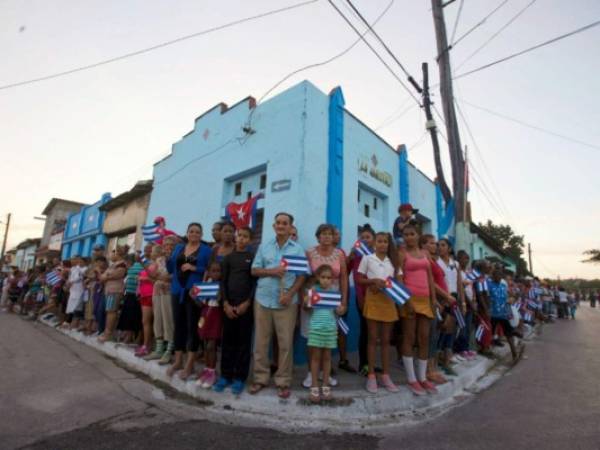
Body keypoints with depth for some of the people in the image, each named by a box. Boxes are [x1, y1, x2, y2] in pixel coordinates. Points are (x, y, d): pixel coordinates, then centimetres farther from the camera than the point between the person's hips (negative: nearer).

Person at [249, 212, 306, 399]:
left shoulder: (297, 249, 0)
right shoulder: (264, 246, 7)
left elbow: (301, 275, -3)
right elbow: (254, 270, 4)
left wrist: (290, 294, -15)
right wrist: (272, 271, -14)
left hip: (286, 302, -2)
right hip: (262, 300, 2)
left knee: (286, 343, 6)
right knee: (261, 341, 10)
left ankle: (283, 381, 21)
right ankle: (260, 378, 26)